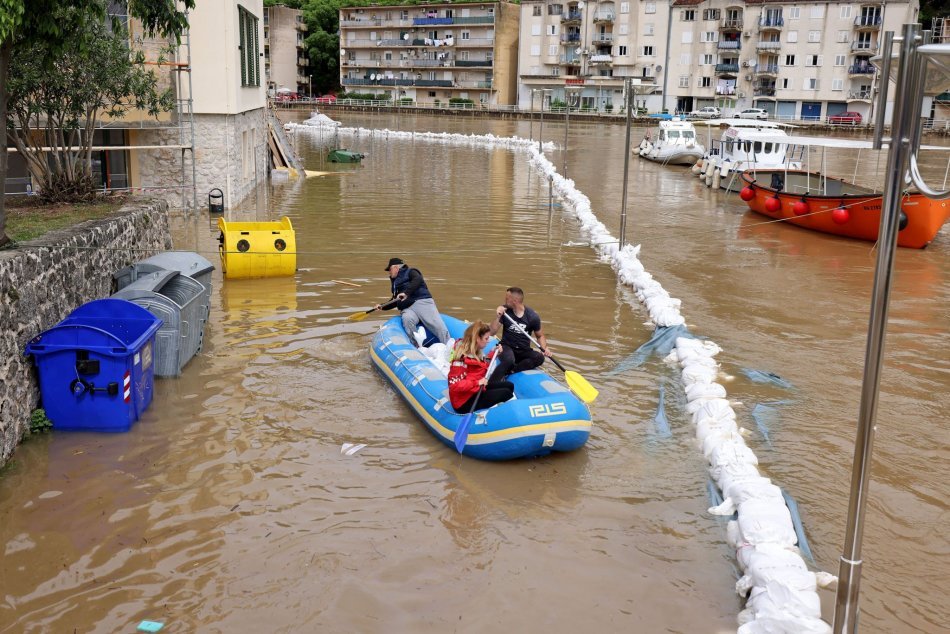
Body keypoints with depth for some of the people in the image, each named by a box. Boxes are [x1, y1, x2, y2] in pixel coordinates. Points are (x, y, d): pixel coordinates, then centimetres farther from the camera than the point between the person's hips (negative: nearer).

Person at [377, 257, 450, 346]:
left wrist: (406, 292, -24)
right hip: (407, 309, 5)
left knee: (438, 326, -25)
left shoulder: (410, 272, 10)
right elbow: (395, 302, 39)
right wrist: (383, 307, 23)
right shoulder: (395, 282, 31)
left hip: (422, 302, -5)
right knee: (407, 319, -33)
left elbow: (418, 280, -14)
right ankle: (417, 347, -37)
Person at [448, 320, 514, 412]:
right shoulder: (461, 358, -26)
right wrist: (477, 383, -33)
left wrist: (494, 353, 8)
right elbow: (454, 385, -30)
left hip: (477, 389, 11)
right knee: (506, 393, -13)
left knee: (509, 385, 9)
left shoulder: (476, 351, 4)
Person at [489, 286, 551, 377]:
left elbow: (540, 336, 9)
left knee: (540, 357, -30)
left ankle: (510, 371, -31)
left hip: (524, 351, 2)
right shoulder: (504, 310, -3)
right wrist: (497, 317, -20)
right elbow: (492, 332, -5)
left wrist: (544, 348, -10)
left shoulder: (533, 317, -6)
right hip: (507, 347, -1)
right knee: (509, 360, -37)